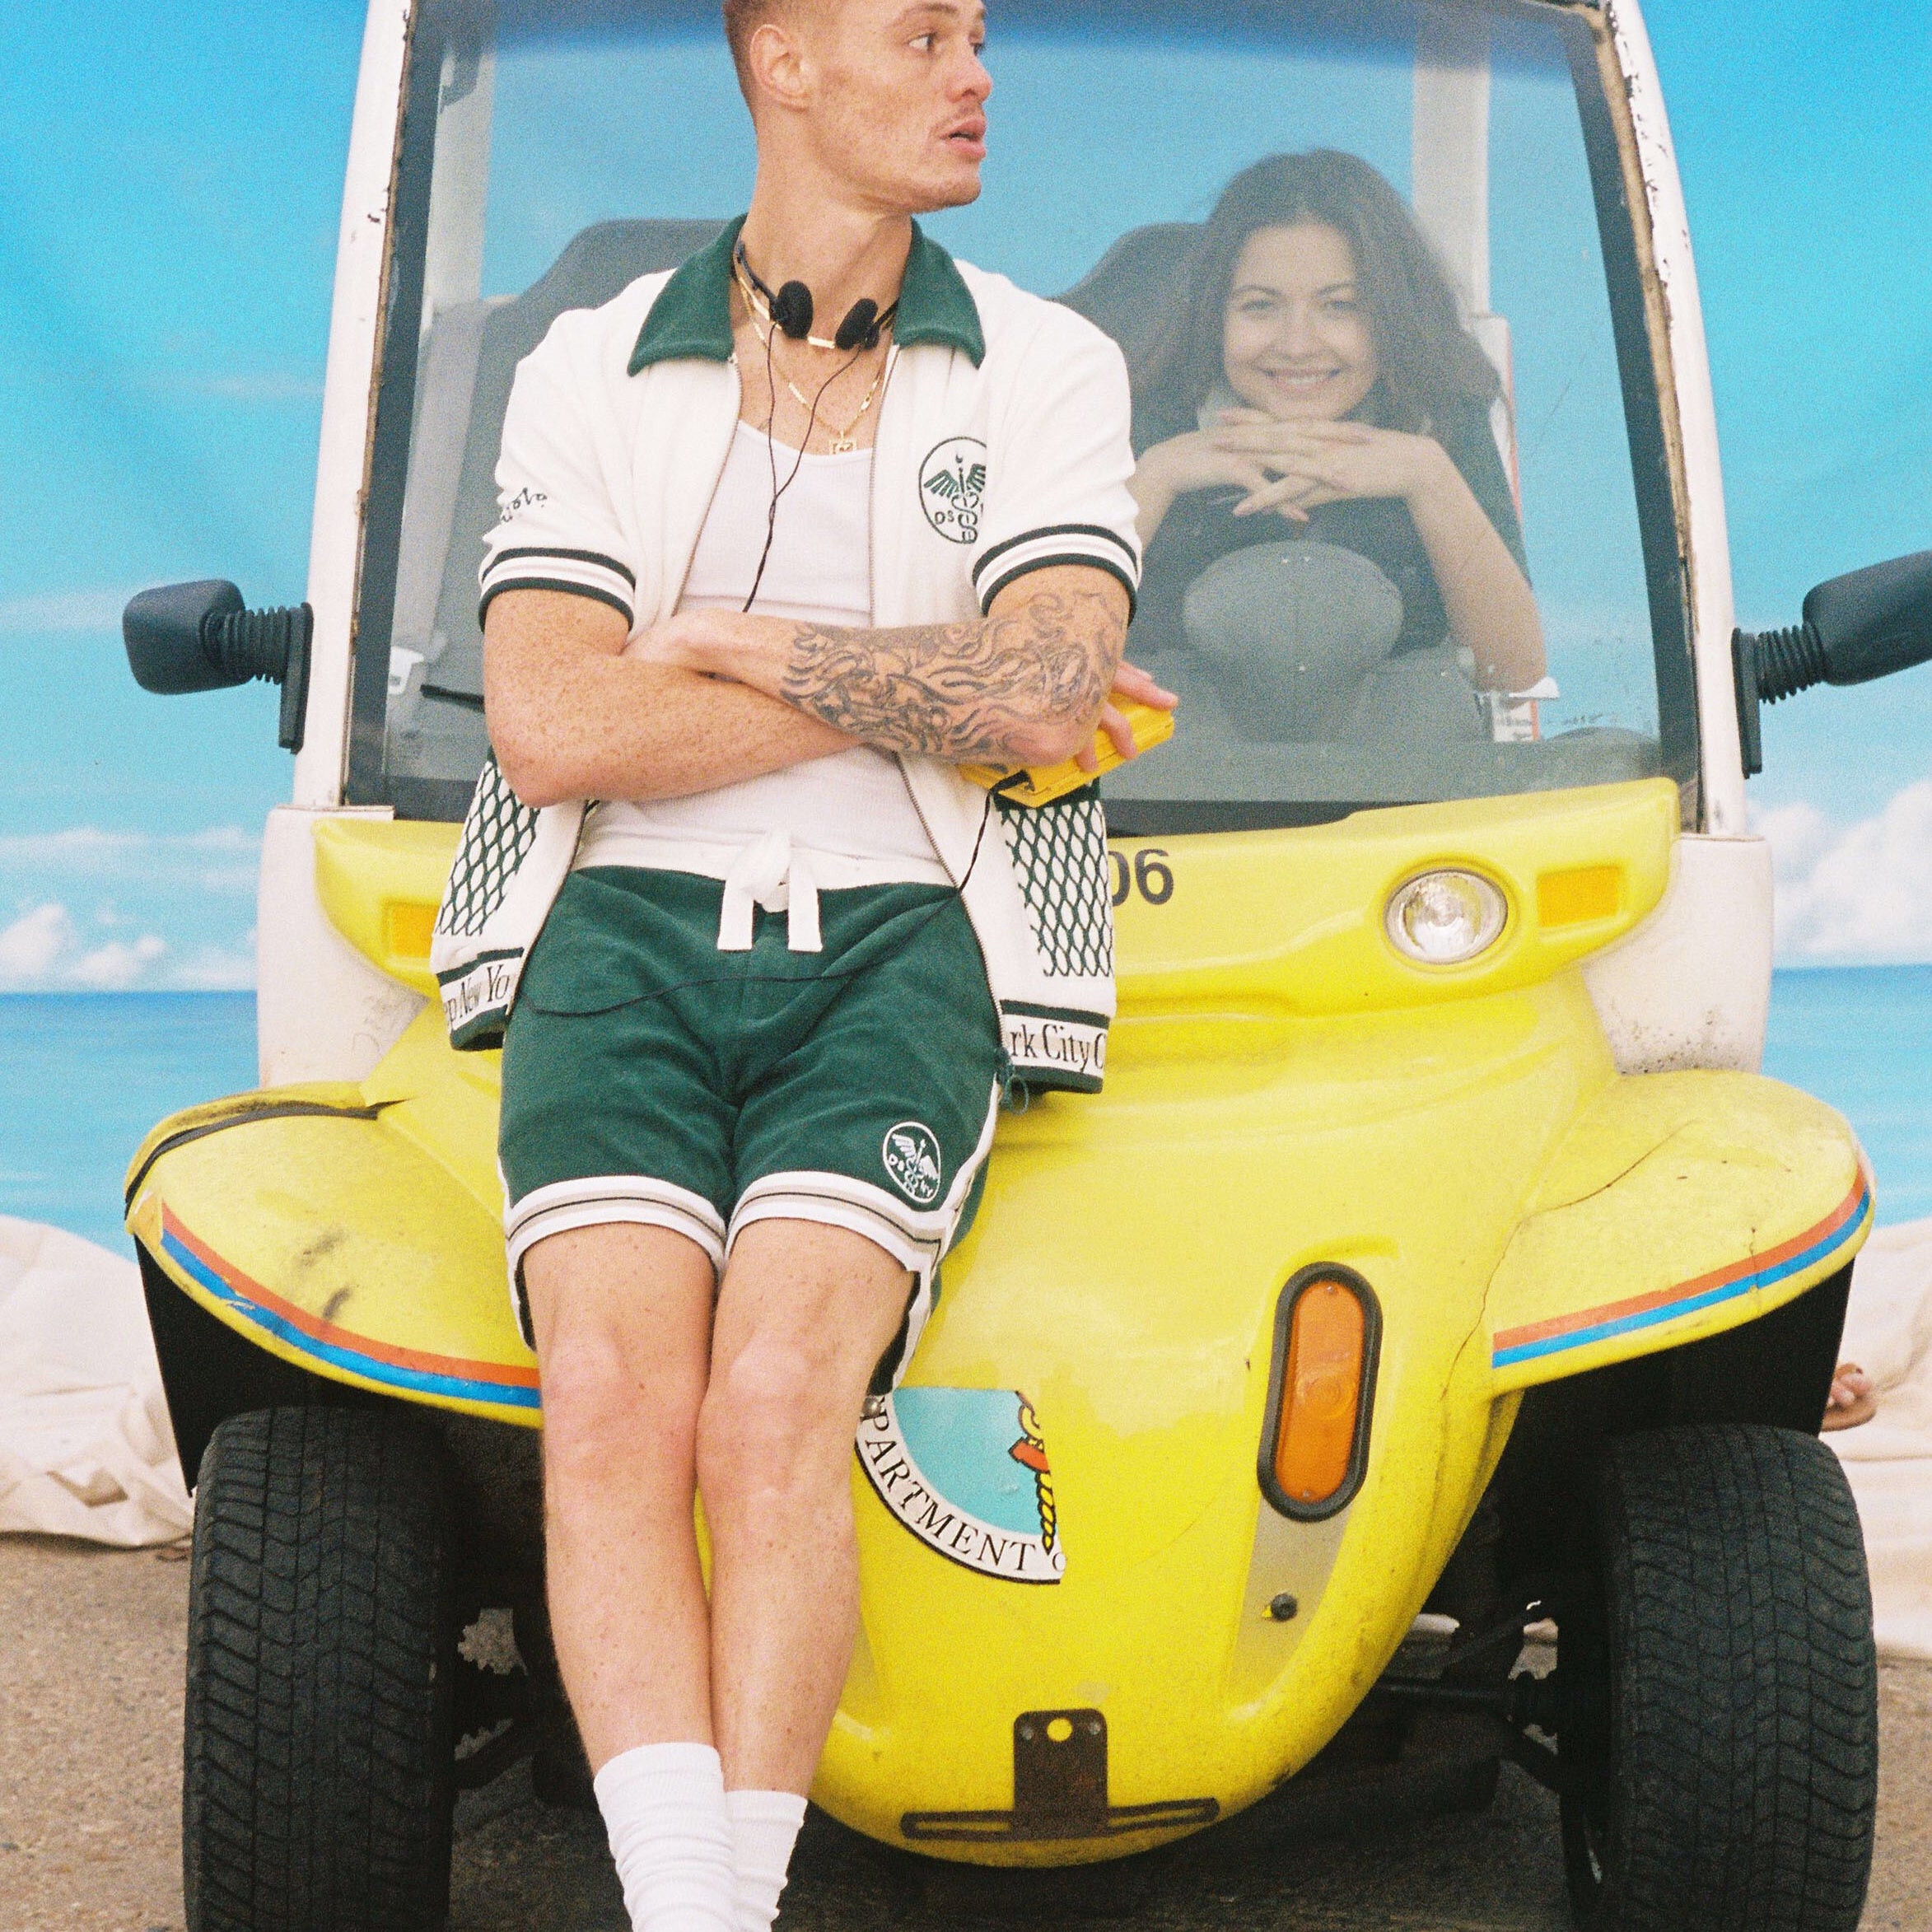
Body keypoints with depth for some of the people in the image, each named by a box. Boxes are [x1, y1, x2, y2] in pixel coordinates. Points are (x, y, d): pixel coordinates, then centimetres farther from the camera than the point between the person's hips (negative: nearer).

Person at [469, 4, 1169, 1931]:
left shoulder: (1050, 370, 13)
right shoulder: (585, 373, 12)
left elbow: (1043, 695, -5)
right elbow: (551, 730, -2)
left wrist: (729, 640, 0)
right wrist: (925, 688, -3)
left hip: (894, 946, 0)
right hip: (628, 935, 1)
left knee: (776, 1407, -25)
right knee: (613, 1402, -24)